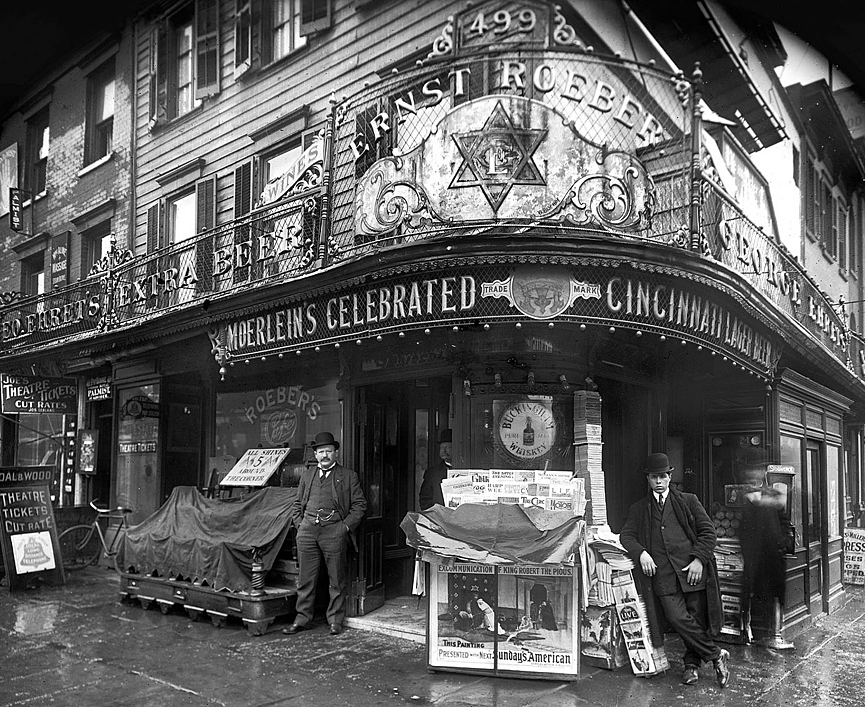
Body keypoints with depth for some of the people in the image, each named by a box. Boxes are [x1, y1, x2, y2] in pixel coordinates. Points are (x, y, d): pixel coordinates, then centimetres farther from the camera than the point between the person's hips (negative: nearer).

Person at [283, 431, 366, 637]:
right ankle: (302, 619, 18)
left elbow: (359, 504, 3)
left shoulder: (348, 476, 6)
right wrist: (300, 524, 7)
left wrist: (346, 525, -6)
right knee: (305, 579, 7)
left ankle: (335, 621, 14)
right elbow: (297, 503, 21)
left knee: (337, 581, 3)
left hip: (334, 531, -3)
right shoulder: (307, 475, 17)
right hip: (307, 531, 3)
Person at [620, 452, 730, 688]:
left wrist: (699, 559, -5)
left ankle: (692, 663, 21)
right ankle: (717, 655, 3)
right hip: (663, 575, 0)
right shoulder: (638, 509, 16)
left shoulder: (688, 501, 12)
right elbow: (626, 535, 10)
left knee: (697, 619, -1)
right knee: (678, 618, -14)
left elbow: (708, 531, 8)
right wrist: (641, 553, -9)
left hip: (692, 571, 0)